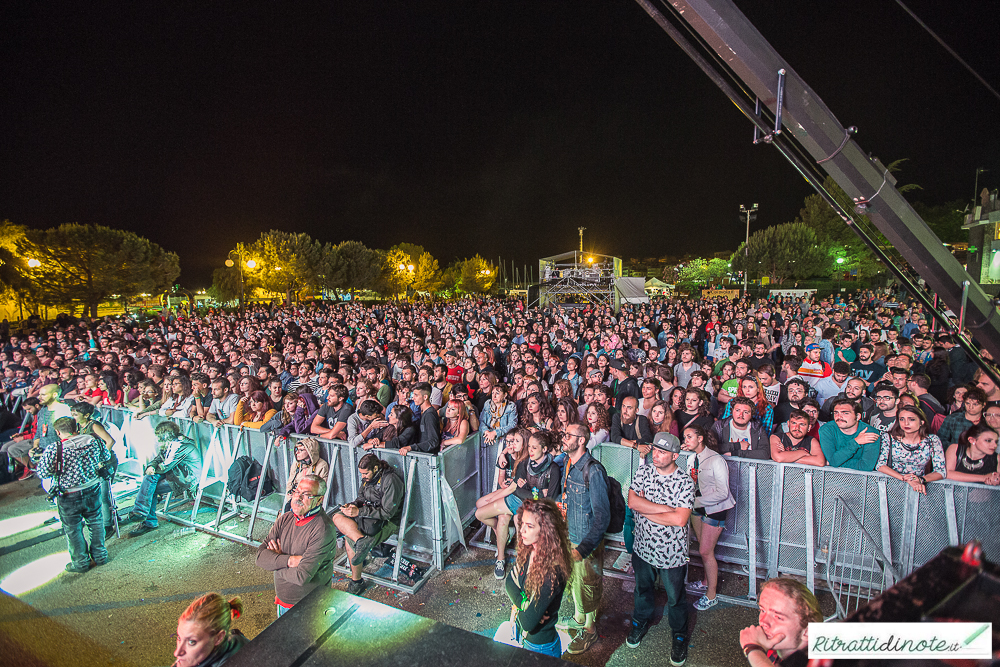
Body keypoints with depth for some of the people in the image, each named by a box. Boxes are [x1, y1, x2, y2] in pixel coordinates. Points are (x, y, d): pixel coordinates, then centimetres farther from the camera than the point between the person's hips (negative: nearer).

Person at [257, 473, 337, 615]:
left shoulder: (324, 530, -28)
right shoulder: (285, 519, -4)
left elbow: (302, 576, -30)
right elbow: (260, 556, -10)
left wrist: (275, 561, -14)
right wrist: (289, 560, -26)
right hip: (282, 600, 6)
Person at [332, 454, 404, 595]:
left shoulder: (391, 480, -19)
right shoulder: (368, 477, 6)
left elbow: (387, 512, -21)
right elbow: (362, 498, 18)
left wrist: (359, 512, -23)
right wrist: (353, 505, -5)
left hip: (388, 522, -8)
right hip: (370, 514, 8)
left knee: (349, 539, -23)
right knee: (337, 517, -14)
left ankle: (357, 582, -7)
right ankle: (361, 540, -32)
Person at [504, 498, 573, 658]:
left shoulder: (552, 572, -35)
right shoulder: (527, 552, -13)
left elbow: (528, 622, -30)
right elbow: (507, 582, -5)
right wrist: (524, 603, -20)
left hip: (539, 647, -6)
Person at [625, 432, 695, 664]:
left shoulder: (685, 482, -19)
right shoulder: (644, 471, -7)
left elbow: (680, 519, -27)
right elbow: (632, 500, -17)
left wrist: (645, 510, -19)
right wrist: (665, 508, -23)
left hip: (671, 553, -3)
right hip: (642, 547, 3)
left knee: (675, 597, 17)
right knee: (642, 588, 25)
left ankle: (679, 635, 43)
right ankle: (641, 621, 51)